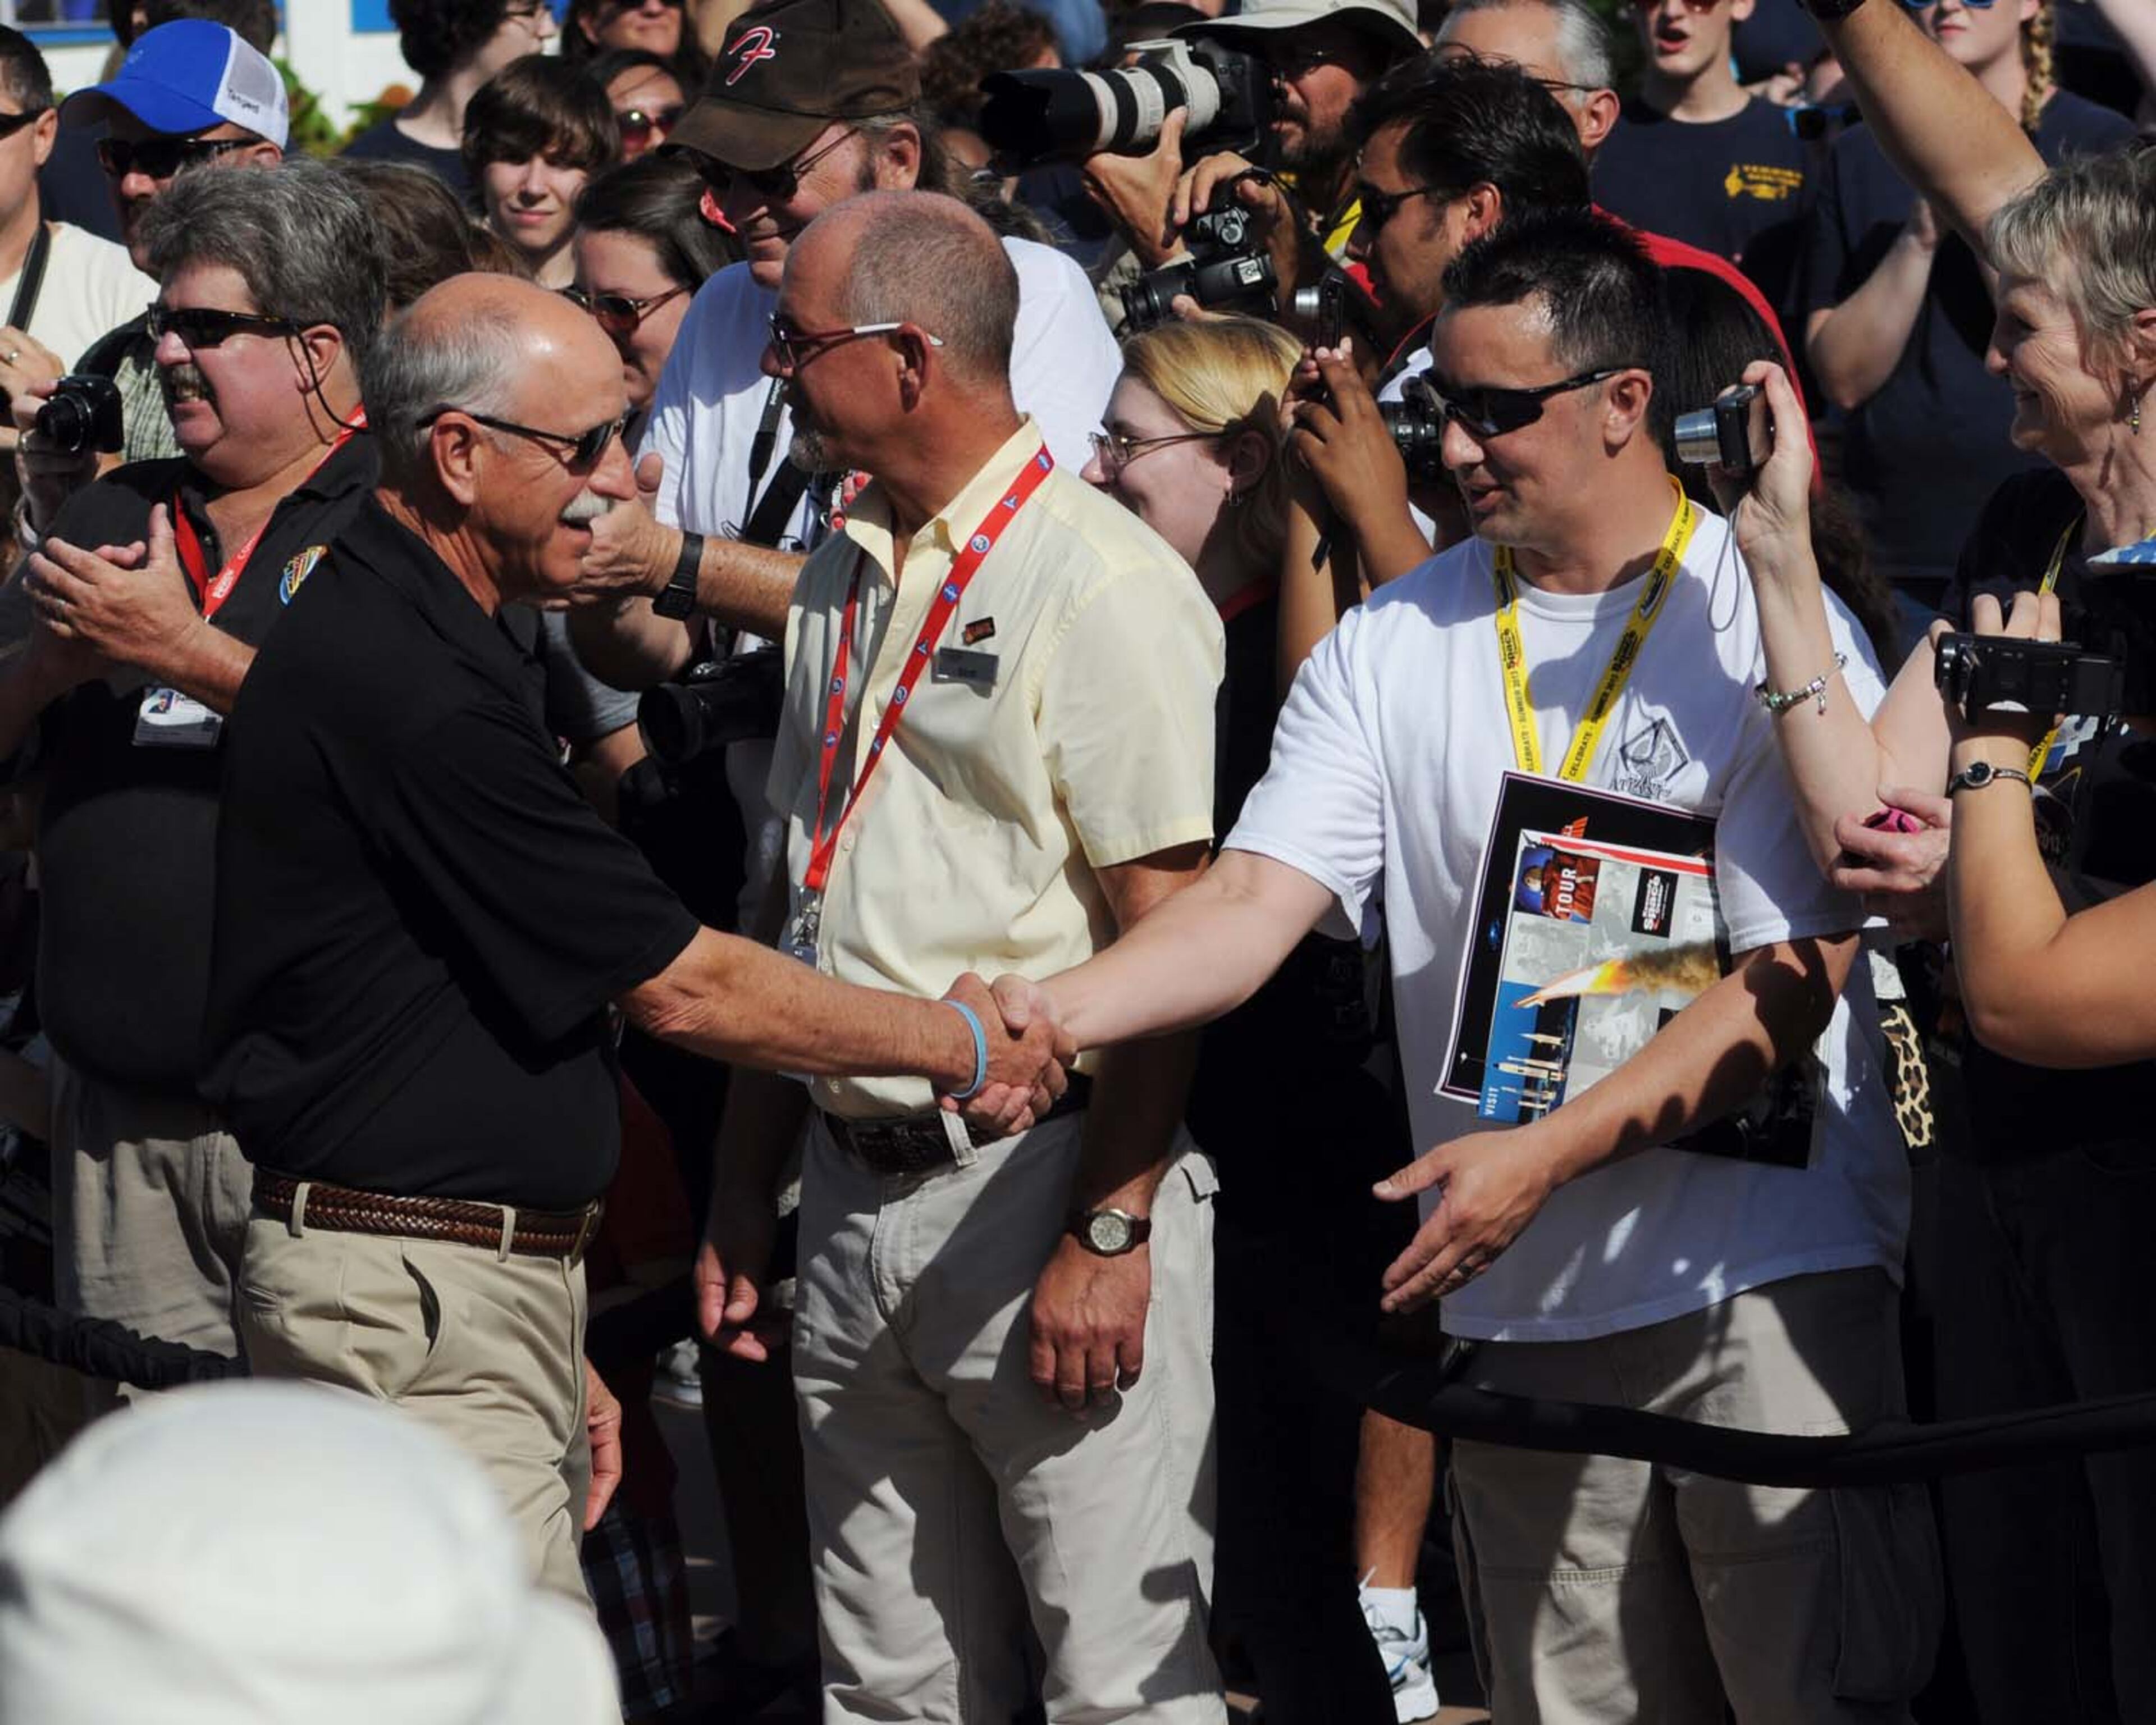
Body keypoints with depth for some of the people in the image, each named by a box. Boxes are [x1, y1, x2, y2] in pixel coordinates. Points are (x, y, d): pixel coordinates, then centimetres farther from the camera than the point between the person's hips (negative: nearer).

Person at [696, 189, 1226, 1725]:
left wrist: (1109, 1233, -19)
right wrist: (743, 1195, 17)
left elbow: (1167, 942, -15)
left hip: (1041, 1184, -8)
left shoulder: (1106, 585, -12)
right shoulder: (845, 577, 15)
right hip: (855, 1186, 8)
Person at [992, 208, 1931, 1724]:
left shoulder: (1767, 622, -6)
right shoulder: (1394, 645, 7)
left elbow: (1793, 981, -12)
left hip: (1771, 1274, -4)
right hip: (1522, 1306, 4)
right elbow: (1258, 898, -1)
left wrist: (1545, 1155, -20)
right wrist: (1059, 1011, -20)